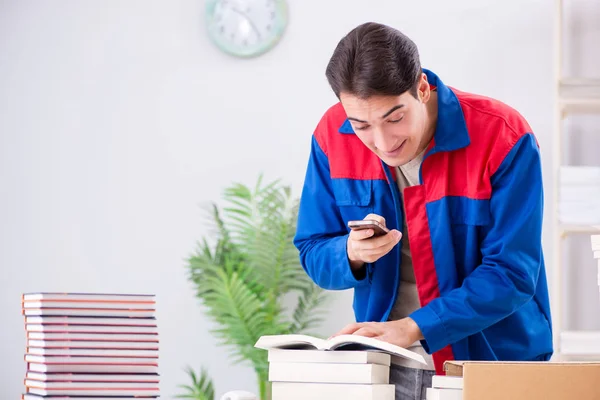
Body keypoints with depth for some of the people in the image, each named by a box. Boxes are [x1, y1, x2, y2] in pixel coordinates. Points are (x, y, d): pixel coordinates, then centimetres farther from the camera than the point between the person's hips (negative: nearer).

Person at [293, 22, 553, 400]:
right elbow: (314, 256, 1)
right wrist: (351, 254, -22)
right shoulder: (332, 136, -8)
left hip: (491, 366, -3)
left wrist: (413, 328, -28)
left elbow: (513, 275, -19)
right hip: (384, 369, 3)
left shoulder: (502, 137, -19)